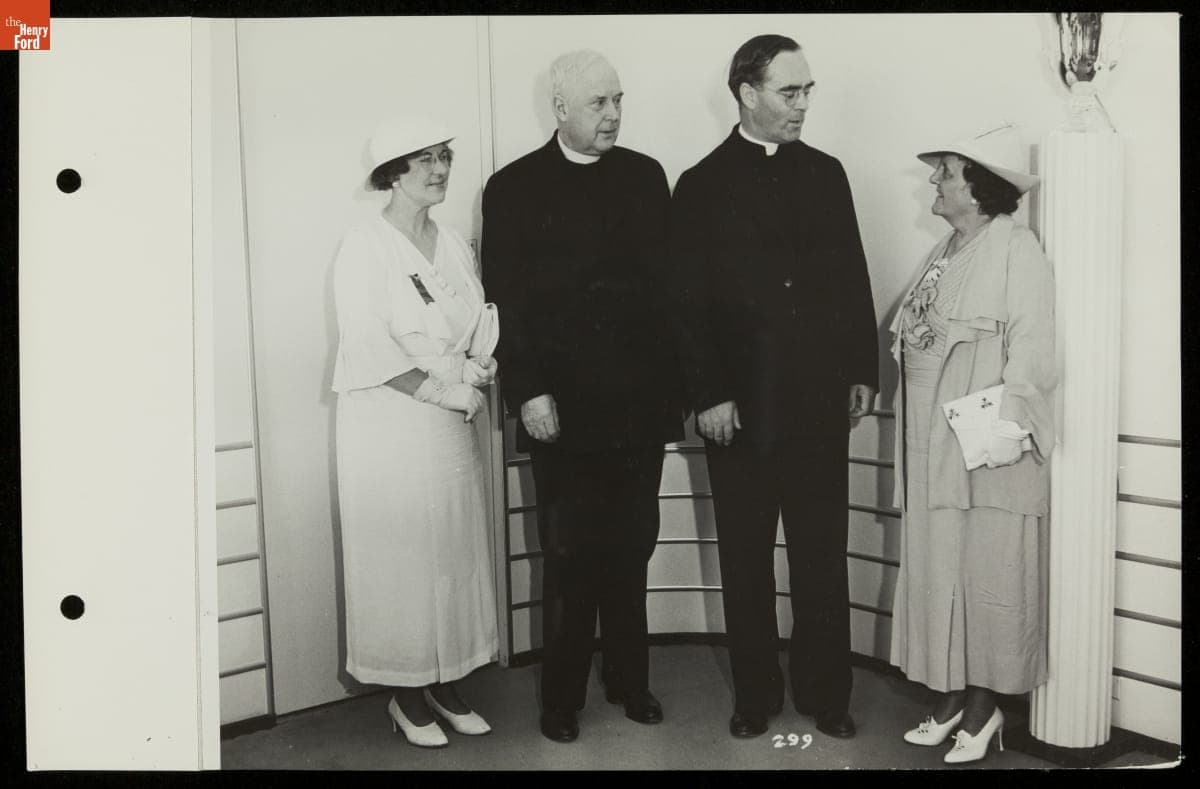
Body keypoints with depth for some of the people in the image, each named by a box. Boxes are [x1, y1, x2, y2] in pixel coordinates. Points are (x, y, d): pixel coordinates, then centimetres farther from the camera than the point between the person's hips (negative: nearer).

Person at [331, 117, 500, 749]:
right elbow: (370, 347, -16)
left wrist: (482, 365, -8)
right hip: (389, 427, -6)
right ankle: (406, 693, 18)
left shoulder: (454, 246, 11)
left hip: (450, 425, 6)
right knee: (399, 558, 3)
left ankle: (446, 684, 24)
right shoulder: (365, 247, -8)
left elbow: (482, 324, 13)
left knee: (455, 554, 10)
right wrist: (441, 390, -18)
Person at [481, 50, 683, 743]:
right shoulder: (515, 188, 0)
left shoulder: (645, 177, 9)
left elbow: (669, 283, 8)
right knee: (569, 558, 6)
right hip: (562, 406, -2)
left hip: (640, 400, 3)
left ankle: (629, 679, 28)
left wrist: (678, 382, 4)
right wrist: (529, 392, -10)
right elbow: (506, 301, -3)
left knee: (631, 550, 11)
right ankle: (563, 697, 21)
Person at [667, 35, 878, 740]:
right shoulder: (702, 186, 0)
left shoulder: (826, 173, 9)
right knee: (746, 561, 9)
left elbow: (853, 278, 11)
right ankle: (756, 694, 23)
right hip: (741, 405, -2)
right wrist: (707, 395, -9)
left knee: (823, 556, 9)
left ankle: (826, 693, 22)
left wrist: (863, 370, 7)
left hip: (821, 399, 2)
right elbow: (690, 303, -4)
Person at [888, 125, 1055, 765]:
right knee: (935, 569, 11)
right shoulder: (944, 252, 14)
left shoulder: (1016, 250, -9)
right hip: (932, 447, 8)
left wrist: (998, 426, -19)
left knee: (987, 573, 1)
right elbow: (913, 339, 12)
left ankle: (983, 707, 16)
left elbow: (1033, 350, -15)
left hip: (987, 451, -8)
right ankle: (950, 699, 24)